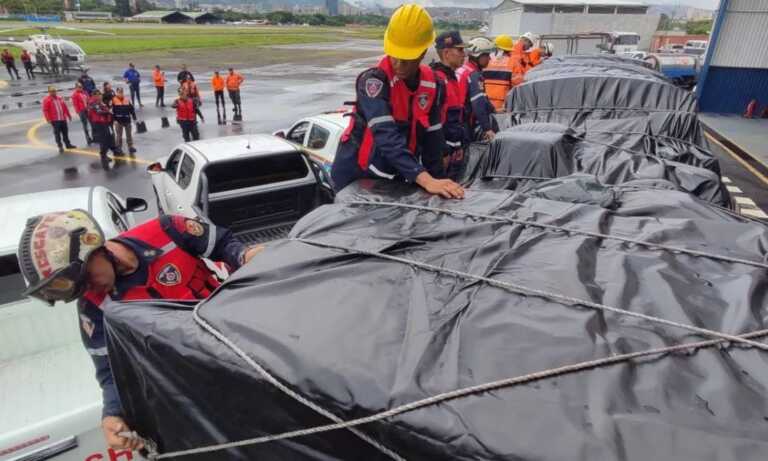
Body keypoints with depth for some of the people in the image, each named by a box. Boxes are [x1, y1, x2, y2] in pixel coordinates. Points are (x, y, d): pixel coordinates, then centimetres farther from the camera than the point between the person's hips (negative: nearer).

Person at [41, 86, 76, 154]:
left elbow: (65, 107, 20)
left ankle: (68, 144, 24)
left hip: (63, 119, 5)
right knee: (57, 133, -3)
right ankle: (60, 146, 1)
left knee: (65, 132, 13)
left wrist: (68, 115, 21)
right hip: (55, 120, -5)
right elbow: (45, 110, -9)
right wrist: (48, 119, -15)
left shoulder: (60, 98, 13)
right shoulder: (46, 100, -5)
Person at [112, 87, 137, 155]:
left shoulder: (127, 100, 5)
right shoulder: (114, 100, -5)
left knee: (129, 134, 11)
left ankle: (130, 147, 22)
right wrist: (114, 120, -12)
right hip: (118, 121, -3)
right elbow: (112, 111, -7)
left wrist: (134, 118, 6)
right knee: (119, 135, 5)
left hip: (127, 120, 3)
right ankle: (118, 148, 14)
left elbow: (132, 109, 9)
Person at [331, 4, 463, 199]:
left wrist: (438, 179, 3)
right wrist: (425, 180, -43)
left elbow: (432, 138, 5)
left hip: (395, 177, 5)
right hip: (356, 176, -5)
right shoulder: (374, 80, -22)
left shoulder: (432, 85, -4)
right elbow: (386, 136, -34)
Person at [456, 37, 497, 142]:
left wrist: (493, 109, 31)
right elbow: (478, 104, -26)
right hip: (466, 126, -9)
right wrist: (487, 129, -28)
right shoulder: (474, 75, -16)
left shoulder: (463, 69, 13)